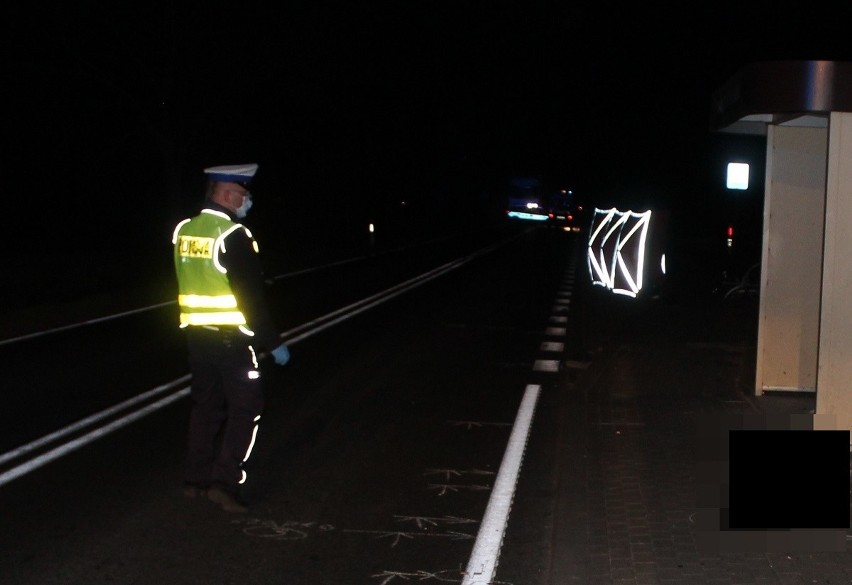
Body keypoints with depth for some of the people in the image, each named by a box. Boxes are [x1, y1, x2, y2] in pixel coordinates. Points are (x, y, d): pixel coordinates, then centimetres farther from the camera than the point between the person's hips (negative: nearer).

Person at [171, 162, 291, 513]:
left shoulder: (184, 230, 7)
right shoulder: (233, 235, -17)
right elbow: (251, 296, -18)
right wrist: (272, 342, -12)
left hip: (196, 335, 8)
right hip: (230, 337, -7)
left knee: (206, 405, 18)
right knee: (245, 409, 2)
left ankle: (195, 480, 24)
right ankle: (225, 483, -1)